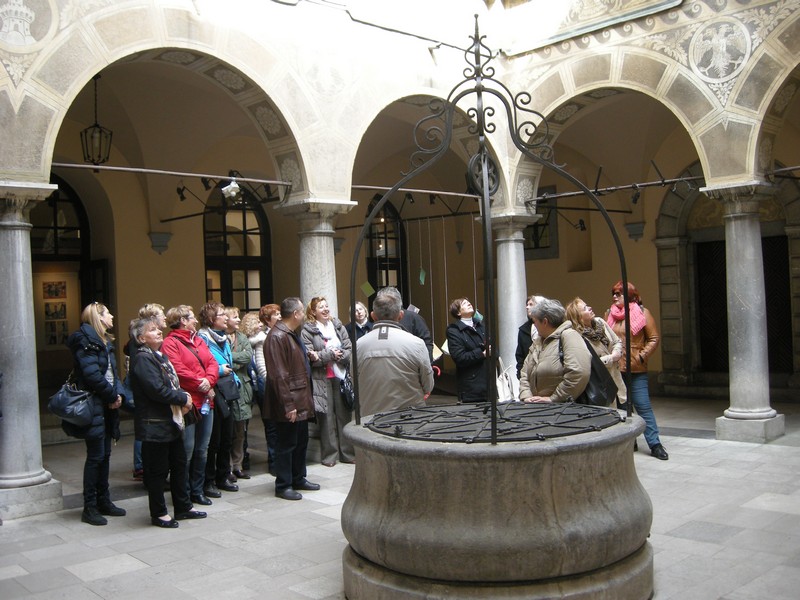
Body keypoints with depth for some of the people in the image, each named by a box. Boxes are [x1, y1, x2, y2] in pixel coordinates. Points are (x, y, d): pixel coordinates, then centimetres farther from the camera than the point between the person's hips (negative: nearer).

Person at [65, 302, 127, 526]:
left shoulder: (104, 341, 17)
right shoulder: (84, 340, -11)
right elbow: (92, 375, -19)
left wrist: (118, 393, -2)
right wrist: (112, 395, -10)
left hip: (107, 406, 9)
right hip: (93, 405, -9)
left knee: (105, 455, 13)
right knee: (96, 456, -5)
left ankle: (103, 501, 22)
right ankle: (89, 508, 3)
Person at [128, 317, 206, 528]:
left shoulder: (161, 356, 15)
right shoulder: (142, 359, -15)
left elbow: (173, 382, 19)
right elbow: (157, 390, -24)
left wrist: (183, 396, -1)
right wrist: (183, 399, -13)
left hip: (172, 421, 10)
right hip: (154, 425, -10)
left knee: (179, 464, 17)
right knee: (158, 470, 1)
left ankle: (183, 506, 29)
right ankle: (159, 513, 14)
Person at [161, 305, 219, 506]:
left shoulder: (198, 340, 18)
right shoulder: (171, 343, -7)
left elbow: (212, 363, 11)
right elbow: (178, 370, -19)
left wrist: (209, 380, -9)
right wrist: (201, 385, -14)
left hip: (206, 402, 8)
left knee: (202, 449, 13)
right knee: (187, 450, -5)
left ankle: (197, 490, 23)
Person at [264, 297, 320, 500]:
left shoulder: (292, 334, 14)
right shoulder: (277, 337, -19)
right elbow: (279, 375, -24)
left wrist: (309, 356, 12)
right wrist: (288, 405, -25)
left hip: (301, 401, 10)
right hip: (289, 404, -10)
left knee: (301, 441, 18)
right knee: (287, 444, 1)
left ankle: (299, 479, 31)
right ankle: (283, 485, 12)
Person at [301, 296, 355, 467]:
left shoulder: (338, 326, 11)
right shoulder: (308, 331, -2)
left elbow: (349, 348, 5)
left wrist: (340, 357, -13)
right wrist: (330, 354, -12)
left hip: (341, 376, 4)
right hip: (321, 379, -4)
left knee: (345, 414, 7)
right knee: (326, 417, -1)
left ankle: (348, 452, 16)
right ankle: (329, 455, 9)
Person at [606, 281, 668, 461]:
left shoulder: (642, 313, -2)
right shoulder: (609, 314, 9)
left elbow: (654, 339, -2)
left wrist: (641, 356, -11)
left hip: (636, 370, -4)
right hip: (615, 368, 4)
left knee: (643, 406, -4)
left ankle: (655, 444, 3)